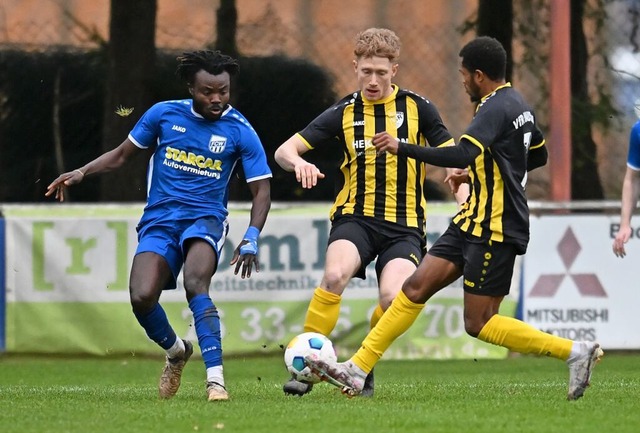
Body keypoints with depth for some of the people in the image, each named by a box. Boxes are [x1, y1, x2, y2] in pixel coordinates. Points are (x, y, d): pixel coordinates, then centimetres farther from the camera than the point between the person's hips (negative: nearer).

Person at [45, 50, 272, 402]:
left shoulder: (240, 131, -3)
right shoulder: (164, 114, 2)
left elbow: (262, 190, 0)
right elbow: (122, 154, 15)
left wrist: (251, 238, -14)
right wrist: (82, 172, 0)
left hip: (205, 219, -2)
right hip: (159, 219, 2)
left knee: (195, 284, -33)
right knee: (142, 297, -19)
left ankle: (215, 379, -35)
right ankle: (175, 352, 14)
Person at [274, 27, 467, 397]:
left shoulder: (417, 108, 4)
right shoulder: (343, 114, 5)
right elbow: (284, 150, 3)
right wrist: (299, 162, -21)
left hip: (404, 224, 0)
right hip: (355, 217, 0)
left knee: (393, 297, -25)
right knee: (335, 275, -31)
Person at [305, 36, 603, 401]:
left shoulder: (495, 108, -18)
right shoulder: (518, 104, 12)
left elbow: (462, 154, -33)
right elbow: (539, 156, 28)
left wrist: (402, 148, -26)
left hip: (495, 230, -10)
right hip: (474, 222, 10)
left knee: (479, 323, -7)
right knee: (416, 286, 4)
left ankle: (576, 351, -5)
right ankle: (357, 370, 4)